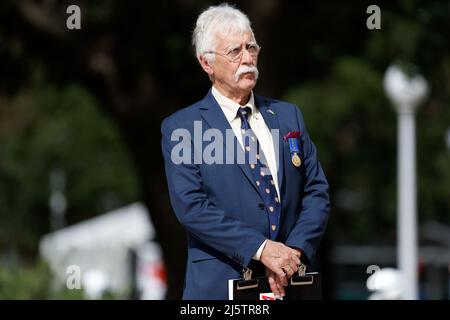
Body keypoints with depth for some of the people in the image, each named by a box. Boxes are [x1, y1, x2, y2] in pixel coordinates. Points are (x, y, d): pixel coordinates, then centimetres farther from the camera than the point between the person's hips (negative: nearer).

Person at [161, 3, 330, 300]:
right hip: (221, 286, -4)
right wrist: (260, 249, -21)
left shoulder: (289, 116, 9)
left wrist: (294, 251, -12)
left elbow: (316, 192, 5)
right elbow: (191, 206, -13)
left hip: (290, 282, 4)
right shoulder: (180, 128, -3)